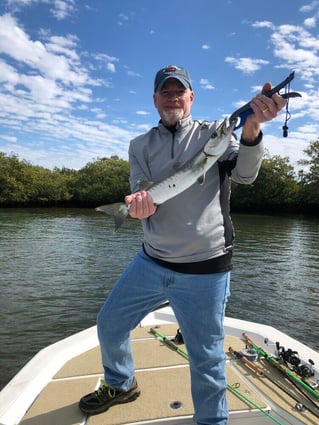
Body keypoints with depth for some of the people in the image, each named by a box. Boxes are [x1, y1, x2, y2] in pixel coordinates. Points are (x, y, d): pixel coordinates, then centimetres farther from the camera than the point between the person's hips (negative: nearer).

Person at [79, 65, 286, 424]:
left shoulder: (214, 133, 2)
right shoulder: (140, 146, 9)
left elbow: (244, 173, -14)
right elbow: (142, 195, -1)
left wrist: (252, 128, -33)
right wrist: (139, 203, -26)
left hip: (205, 271, -3)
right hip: (150, 261, 4)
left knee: (206, 359, 7)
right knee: (109, 324, 17)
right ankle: (120, 385, 47)